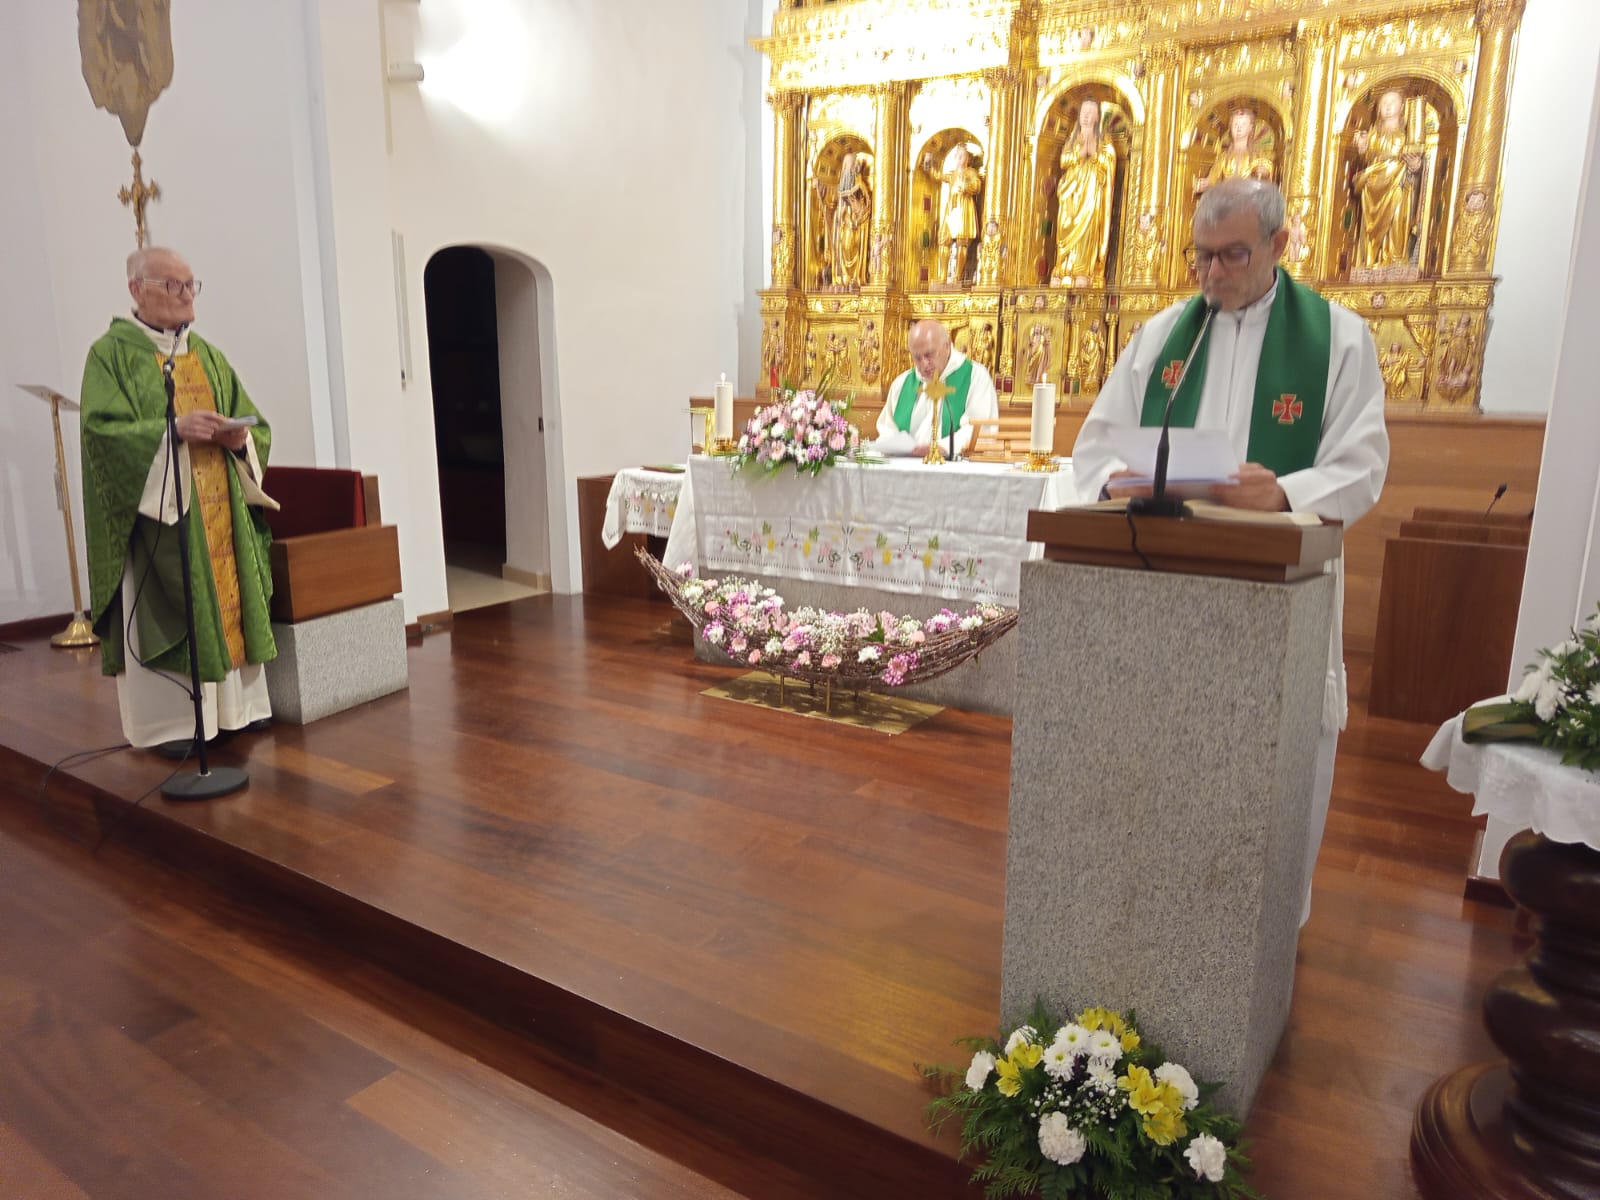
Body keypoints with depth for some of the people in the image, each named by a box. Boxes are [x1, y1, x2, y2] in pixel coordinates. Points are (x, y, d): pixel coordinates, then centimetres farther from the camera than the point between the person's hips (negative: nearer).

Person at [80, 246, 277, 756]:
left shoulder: (208, 355, 16)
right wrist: (173, 430, -24)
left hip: (219, 507, 5)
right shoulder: (111, 354, -1)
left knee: (227, 596, 6)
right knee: (166, 609, -4)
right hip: (155, 504, -5)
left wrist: (240, 437, -9)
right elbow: (103, 430, -12)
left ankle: (236, 703, 15)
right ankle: (169, 718, 3)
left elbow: (252, 424, 13)